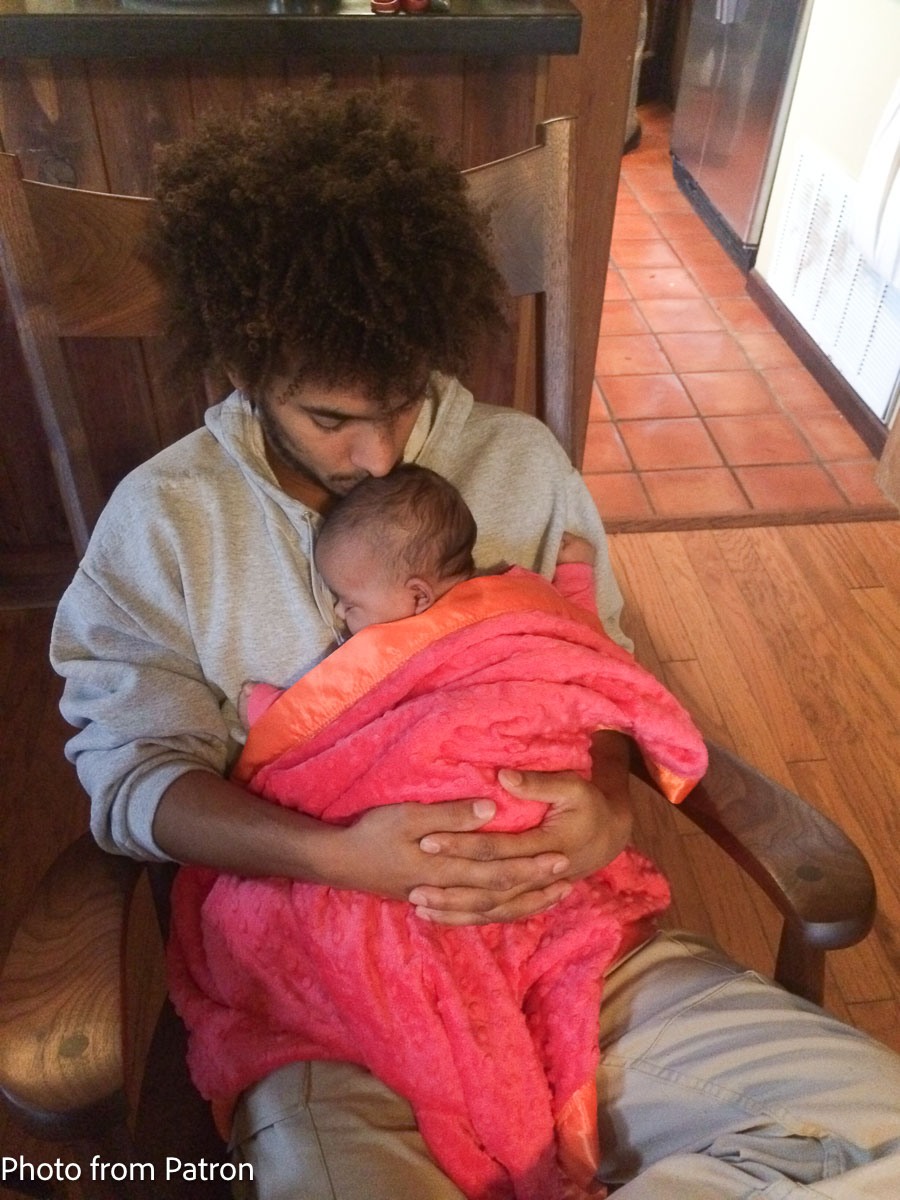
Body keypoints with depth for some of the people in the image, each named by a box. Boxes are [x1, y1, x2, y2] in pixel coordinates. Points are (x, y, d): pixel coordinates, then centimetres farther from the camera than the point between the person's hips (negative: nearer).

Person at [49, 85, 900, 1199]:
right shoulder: (159, 519, -2)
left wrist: (606, 811, -13)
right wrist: (340, 855, -19)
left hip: (558, 915, 3)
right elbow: (132, 773, -3)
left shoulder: (522, 462, 3)